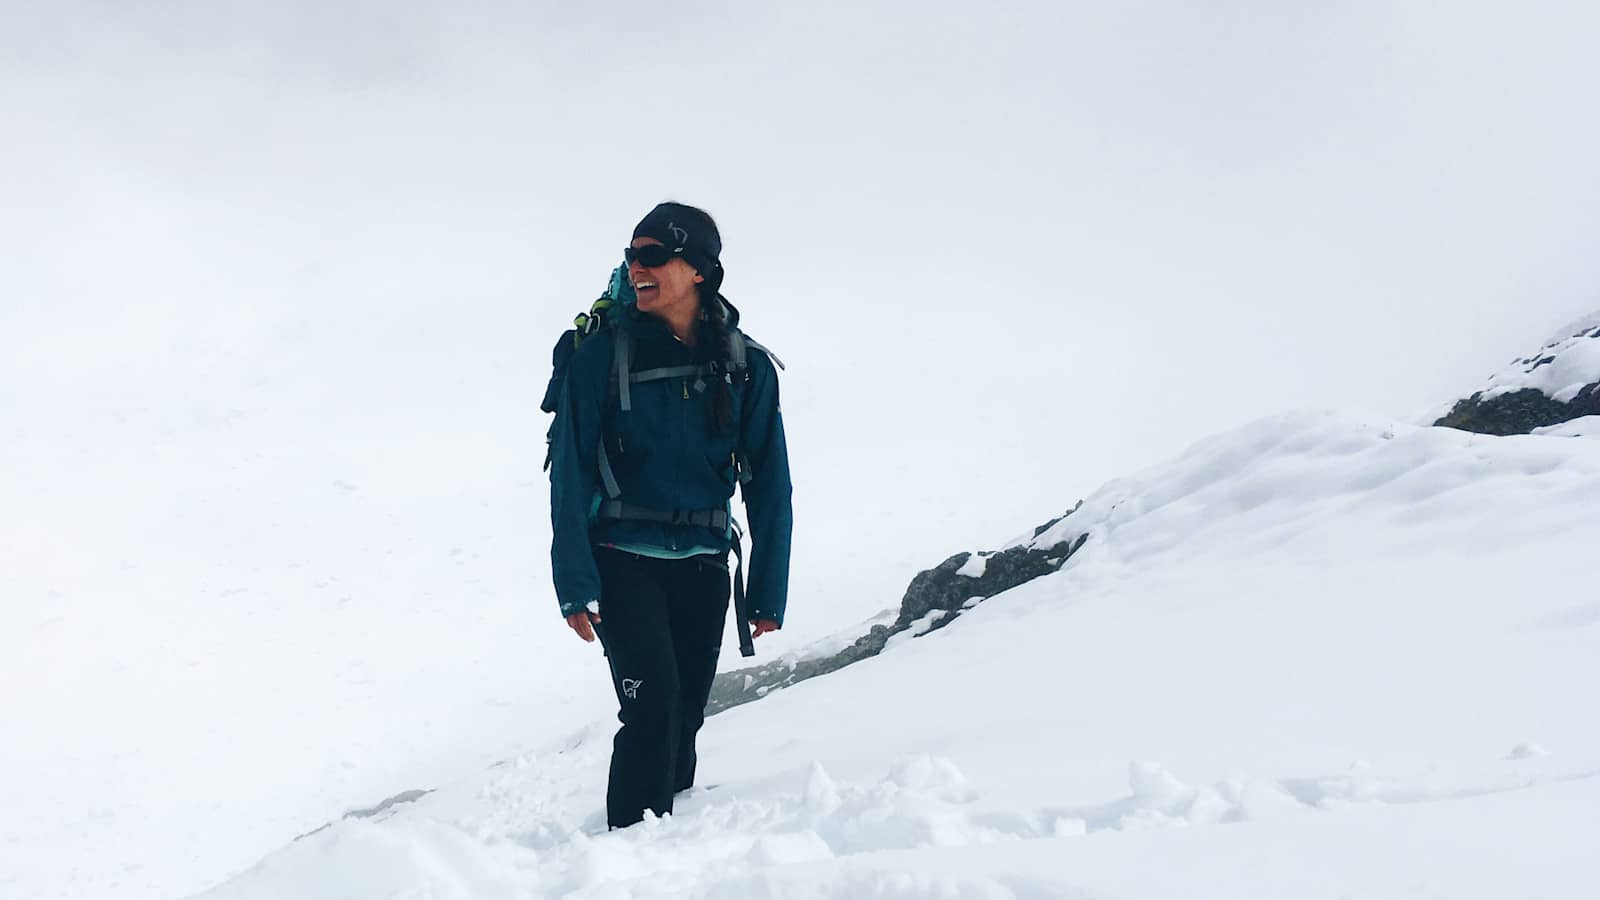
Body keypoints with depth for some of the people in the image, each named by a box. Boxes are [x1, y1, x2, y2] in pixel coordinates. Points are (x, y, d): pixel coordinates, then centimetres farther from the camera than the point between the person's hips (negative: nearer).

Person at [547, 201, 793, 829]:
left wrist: (768, 591, 3)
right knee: (653, 705, -17)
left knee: (685, 717, 9)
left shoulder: (746, 369, 2)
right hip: (623, 559, -3)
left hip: (702, 567, 3)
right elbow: (571, 477, -5)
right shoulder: (601, 359, -5)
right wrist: (575, 584, -12)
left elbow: (769, 485, 5)